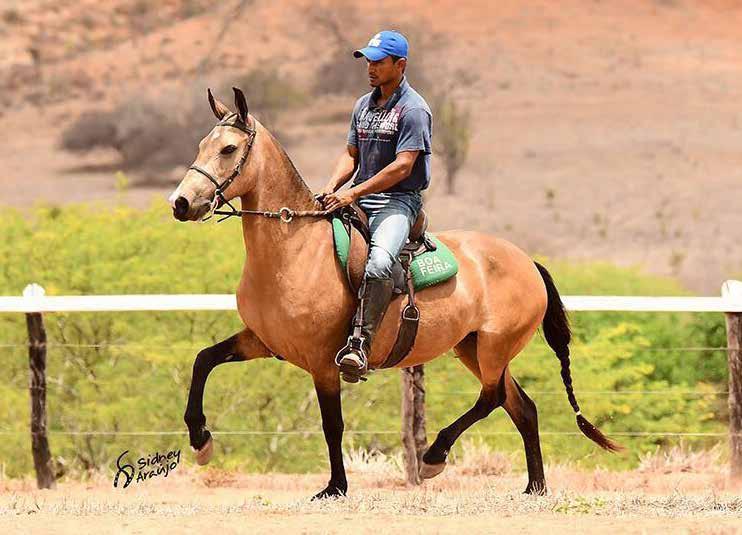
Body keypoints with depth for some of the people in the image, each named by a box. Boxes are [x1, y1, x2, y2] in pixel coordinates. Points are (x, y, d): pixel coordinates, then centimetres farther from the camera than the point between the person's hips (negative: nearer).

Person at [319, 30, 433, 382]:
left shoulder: (414, 110, -8)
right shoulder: (363, 105, 17)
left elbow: (402, 167, -16)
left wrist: (353, 194, -19)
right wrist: (332, 187, -1)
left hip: (398, 201, -8)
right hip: (359, 200, 8)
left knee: (378, 262, -33)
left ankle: (361, 343, -39)